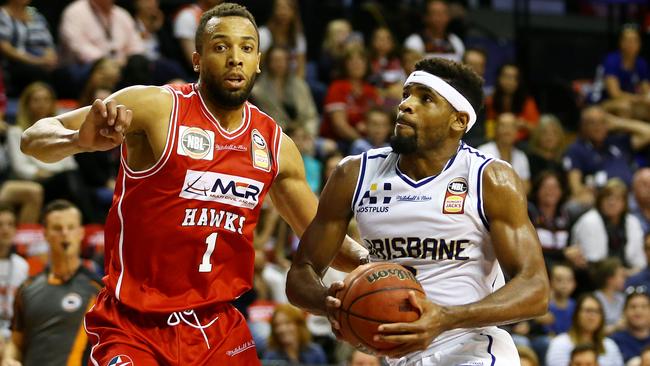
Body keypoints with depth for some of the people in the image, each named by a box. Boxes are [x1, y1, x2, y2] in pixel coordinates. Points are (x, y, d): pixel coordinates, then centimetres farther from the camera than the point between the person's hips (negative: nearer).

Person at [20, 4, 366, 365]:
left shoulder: (276, 145, 7)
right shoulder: (156, 106, -9)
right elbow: (35, 138, -14)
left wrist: (367, 260, -1)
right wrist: (81, 140, -36)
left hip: (219, 329, 5)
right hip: (133, 330, -5)